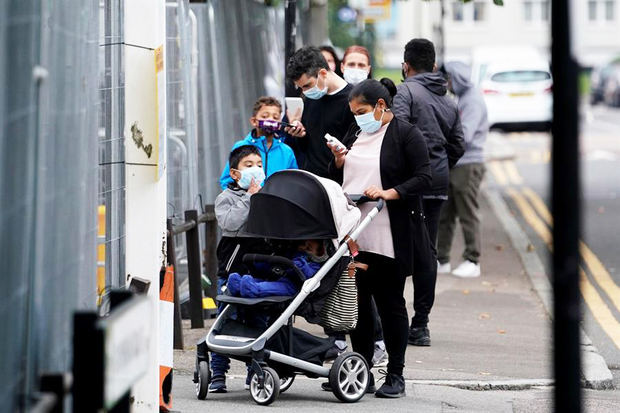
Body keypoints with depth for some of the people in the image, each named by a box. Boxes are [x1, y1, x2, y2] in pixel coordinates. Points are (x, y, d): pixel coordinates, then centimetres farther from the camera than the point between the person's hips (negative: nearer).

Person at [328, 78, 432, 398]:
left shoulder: (406, 135, -4)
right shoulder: (355, 134, 17)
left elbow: (423, 178, -11)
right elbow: (338, 178, 24)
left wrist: (389, 193, -22)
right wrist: (338, 161, 3)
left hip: (388, 238, -6)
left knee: (390, 303, 1)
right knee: (357, 303, 7)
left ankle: (395, 375, 9)